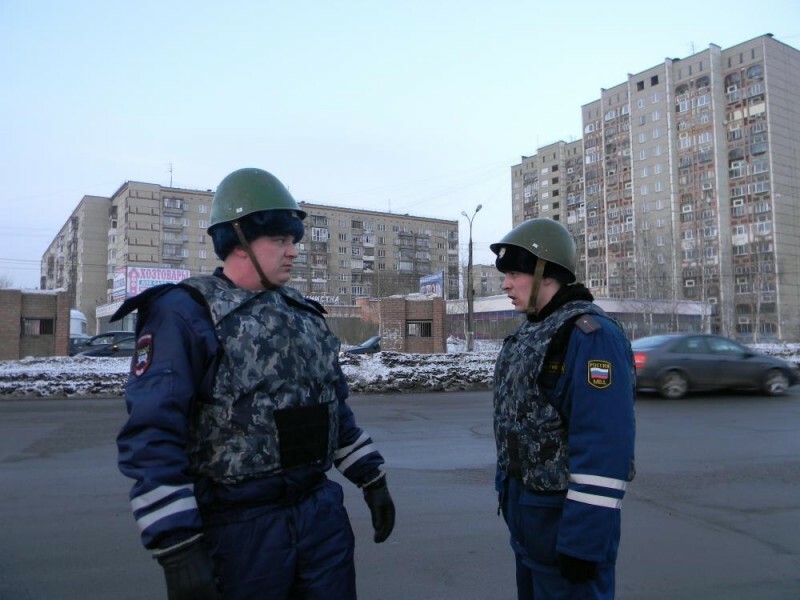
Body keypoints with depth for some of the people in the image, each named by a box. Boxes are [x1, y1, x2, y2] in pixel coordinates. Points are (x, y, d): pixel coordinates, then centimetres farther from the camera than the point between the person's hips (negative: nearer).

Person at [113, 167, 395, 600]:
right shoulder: (184, 314, -11)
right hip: (241, 528, -5)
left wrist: (372, 480, 15)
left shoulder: (303, 314, 10)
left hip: (322, 511, 6)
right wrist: (178, 550, -21)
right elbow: (150, 438, -18)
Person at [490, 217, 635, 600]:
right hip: (525, 512, 9)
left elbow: (604, 449, -26)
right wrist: (509, 492, 17)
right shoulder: (528, 334, 7)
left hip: (565, 519, -9)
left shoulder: (591, 336, -21)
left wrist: (583, 539, -24)